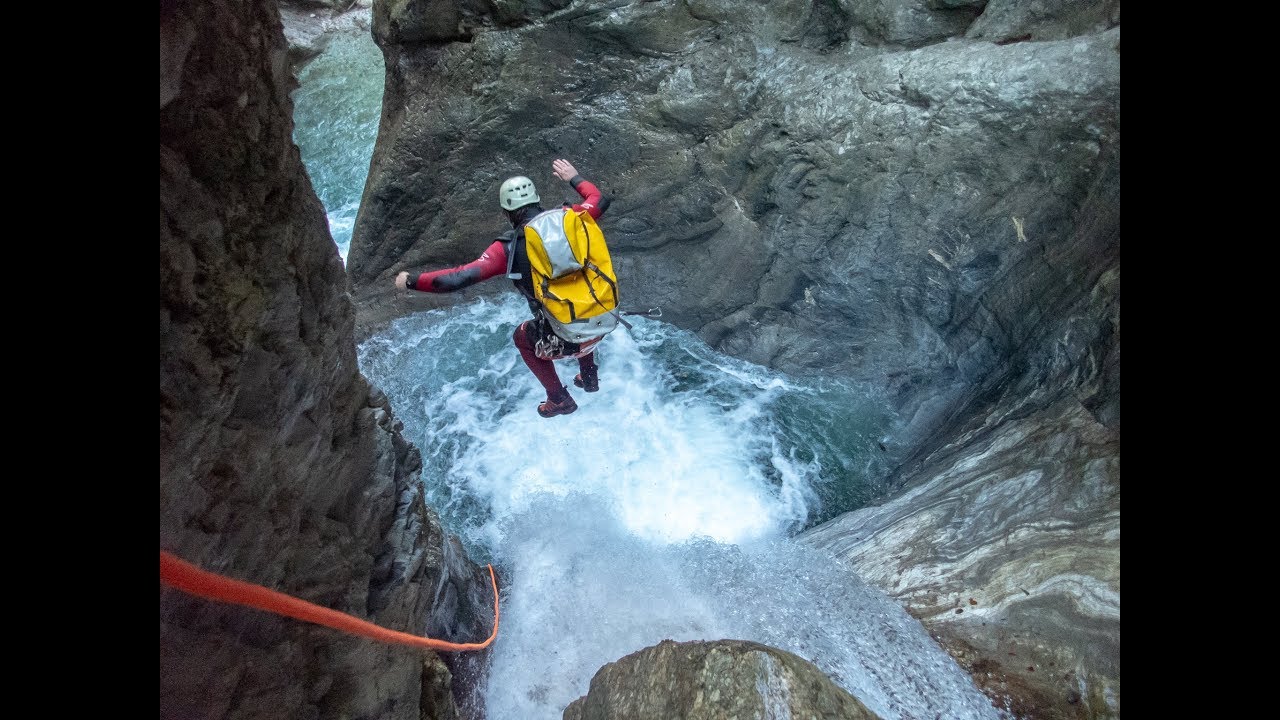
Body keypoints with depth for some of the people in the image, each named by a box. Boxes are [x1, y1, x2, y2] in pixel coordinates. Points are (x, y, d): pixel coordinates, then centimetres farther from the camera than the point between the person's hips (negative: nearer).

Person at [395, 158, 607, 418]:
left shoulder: (509, 247, -11)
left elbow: (460, 278, -16)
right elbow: (598, 199, 17)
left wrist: (411, 281, -2)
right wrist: (574, 178, 33)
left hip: (564, 341, -4)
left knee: (522, 336, 32)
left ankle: (559, 400, 38)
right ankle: (589, 377, 52)